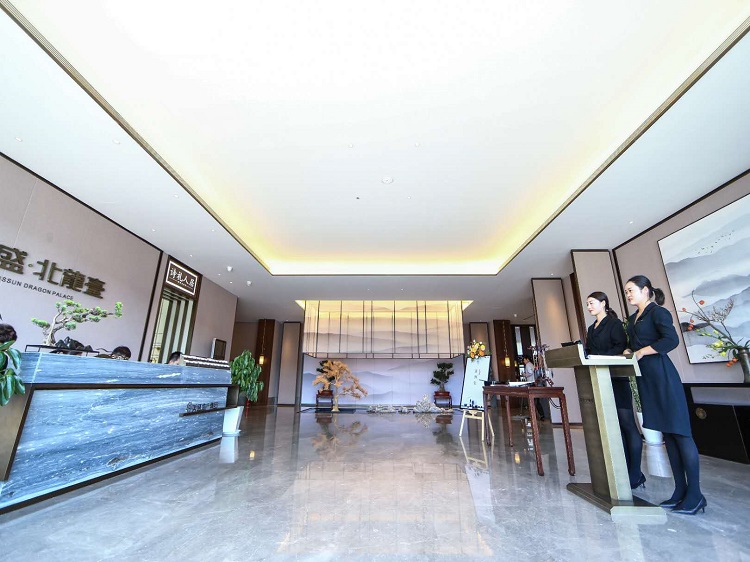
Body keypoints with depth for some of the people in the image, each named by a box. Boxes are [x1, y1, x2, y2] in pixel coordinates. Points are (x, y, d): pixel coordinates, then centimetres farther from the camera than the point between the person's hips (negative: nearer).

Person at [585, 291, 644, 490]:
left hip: (616, 378, -7)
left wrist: (601, 358, -23)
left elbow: (621, 347, -14)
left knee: (627, 423, -3)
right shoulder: (591, 329, 18)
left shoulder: (614, 323, -3)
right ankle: (625, 470, 16)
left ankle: (635, 475, 4)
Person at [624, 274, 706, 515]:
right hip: (645, 379, 8)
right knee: (666, 433, 10)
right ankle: (680, 490, 17)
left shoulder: (658, 312, -6)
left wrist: (643, 351, -13)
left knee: (679, 432, -3)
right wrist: (629, 351, 5)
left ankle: (695, 494, 5)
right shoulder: (633, 319, 18)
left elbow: (671, 340, -19)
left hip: (661, 376, -8)